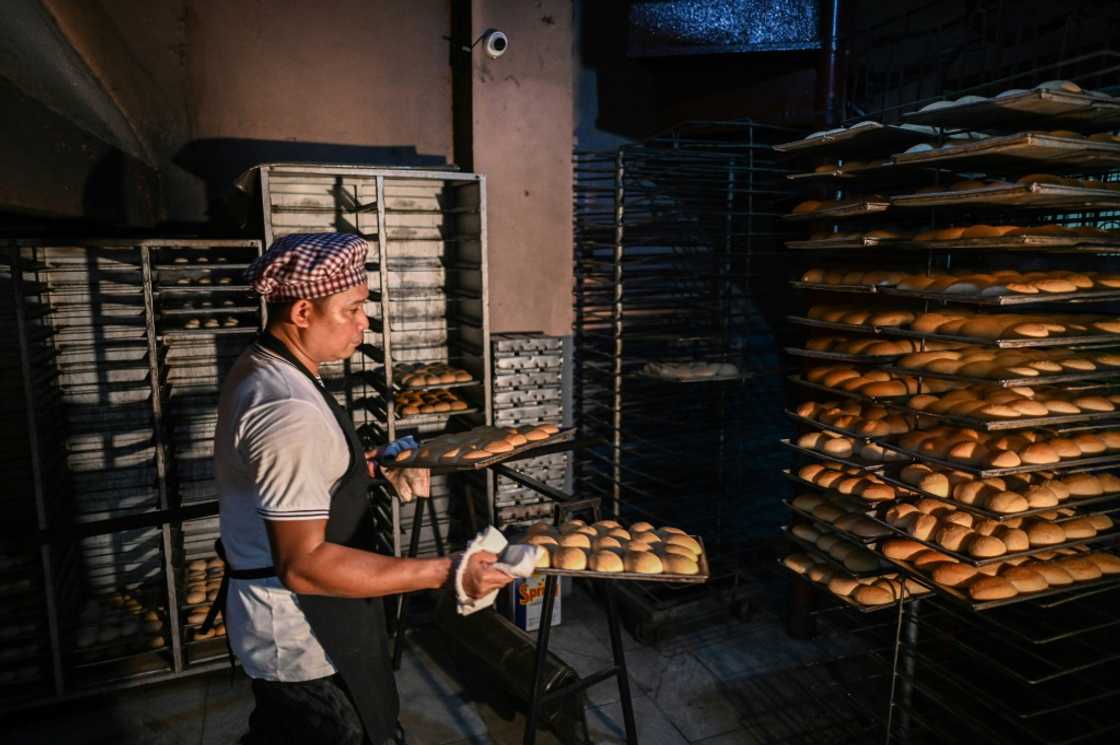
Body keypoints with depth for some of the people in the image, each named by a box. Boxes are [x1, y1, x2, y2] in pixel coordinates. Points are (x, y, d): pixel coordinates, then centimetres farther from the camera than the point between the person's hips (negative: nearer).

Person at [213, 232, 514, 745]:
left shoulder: (259, 368, 3)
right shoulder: (288, 409, -30)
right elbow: (303, 564, -32)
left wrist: (379, 468, 6)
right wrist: (444, 574, -32)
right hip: (306, 645, -10)